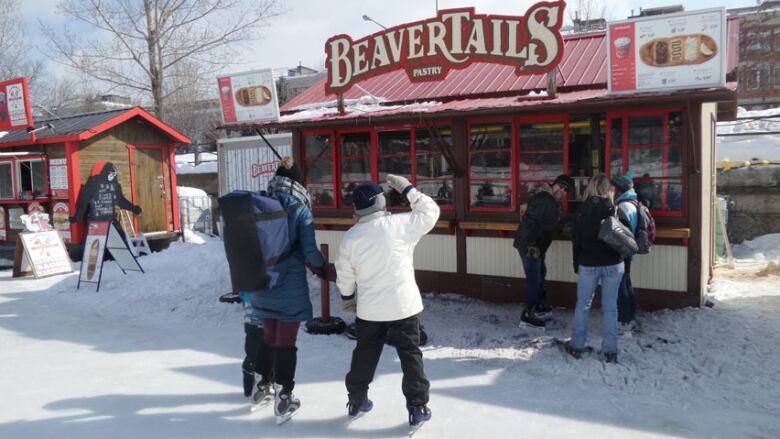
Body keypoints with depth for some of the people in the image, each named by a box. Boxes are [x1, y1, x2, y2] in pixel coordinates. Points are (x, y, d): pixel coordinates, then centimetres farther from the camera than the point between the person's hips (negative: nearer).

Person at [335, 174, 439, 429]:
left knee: (364, 355, 19)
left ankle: (356, 402, 33)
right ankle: (417, 408, 12)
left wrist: (347, 299, 21)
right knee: (410, 355, 8)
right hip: (403, 306, -3)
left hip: (368, 309, 3)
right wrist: (407, 189, 2)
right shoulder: (399, 224, -14)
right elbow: (430, 212, -2)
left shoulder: (350, 237, -4)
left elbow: (345, 276, 4)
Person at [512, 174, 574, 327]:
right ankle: (527, 314, 1)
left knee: (540, 274, 22)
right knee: (534, 279, -7)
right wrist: (532, 245, -27)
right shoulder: (542, 199, -19)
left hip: (538, 245, 11)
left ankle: (538, 305, 39)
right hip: (529, 245, -11)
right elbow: (529, 221, -26)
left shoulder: (554, 202, 13)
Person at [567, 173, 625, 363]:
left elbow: (577, 240, 1)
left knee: (582, 304, 12)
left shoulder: (583, 209, -2)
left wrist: (576, 264, 10)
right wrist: (622, 256, 12)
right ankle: (610, 350, 7)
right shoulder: (615, 208, -4)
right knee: (610, 306, 6)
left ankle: (577, 345, 17)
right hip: (613, 264, 0)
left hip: (588, 264, 0)